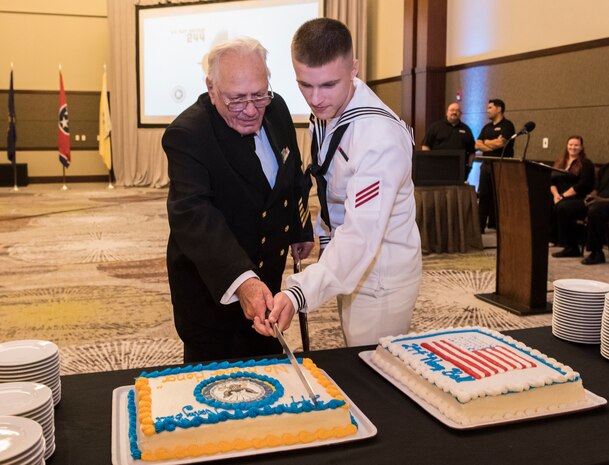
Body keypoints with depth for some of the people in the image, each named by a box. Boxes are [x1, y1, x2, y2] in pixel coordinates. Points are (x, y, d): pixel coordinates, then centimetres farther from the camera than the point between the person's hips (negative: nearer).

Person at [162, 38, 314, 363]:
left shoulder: (276, 108, -6)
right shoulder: (187, 135, -27)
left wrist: (300, 228, 19)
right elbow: (192, 214, -40)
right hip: (210, 284, -6)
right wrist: (241, 280, -53)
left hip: (267, 274, 7)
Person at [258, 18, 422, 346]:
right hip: (348, 263, 8)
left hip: (380, 274, -8)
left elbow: (362, 234, -38)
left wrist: (300, 293, -47)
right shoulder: (325, 110, -4)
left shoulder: (381, 137, -31)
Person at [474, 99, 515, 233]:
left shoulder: (507, 125, -4)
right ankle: (480, 226, 6)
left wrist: (486, 142, 1)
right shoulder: (487, 127, 17)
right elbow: (477, 145, 8)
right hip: (486, 165, 6)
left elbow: (500, 143, -17)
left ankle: (497, 226, 4)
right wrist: (493, 145, -9)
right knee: (483, 195, 3)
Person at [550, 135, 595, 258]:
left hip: (580, 200, -4)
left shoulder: (586, 164, 5)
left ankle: (571, 247, -30)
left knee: (562, 207, -38)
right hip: (560, 198, 5)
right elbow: (551, 181, 12)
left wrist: (564, 195, -15)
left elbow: (582, 185, -9)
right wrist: (555, 194, -8)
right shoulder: (559, 162, 23)